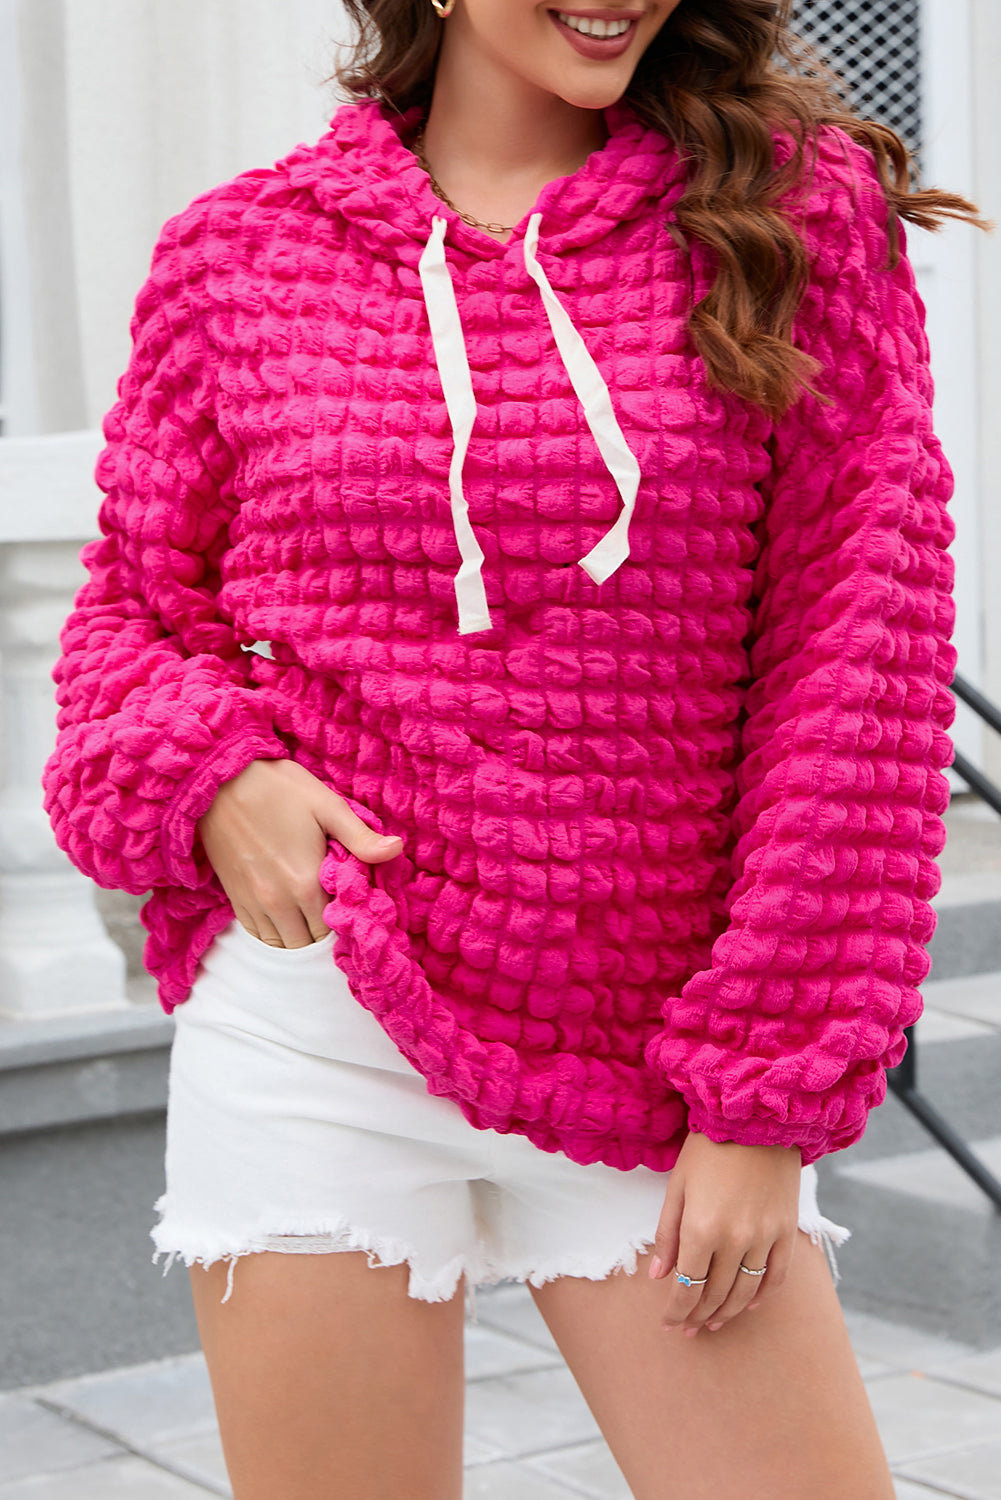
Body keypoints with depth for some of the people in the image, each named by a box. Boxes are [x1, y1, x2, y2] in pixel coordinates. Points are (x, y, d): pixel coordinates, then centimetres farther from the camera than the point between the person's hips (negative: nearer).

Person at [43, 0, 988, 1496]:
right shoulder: (240, 250, 3)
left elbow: (855, 669, -3)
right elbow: (132, 604, 14)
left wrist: (768, 1099, -6)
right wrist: (208, 781, -9)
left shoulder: (795, 208, 0)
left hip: (657, 1054, 0)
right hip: (322, 1035, 0)